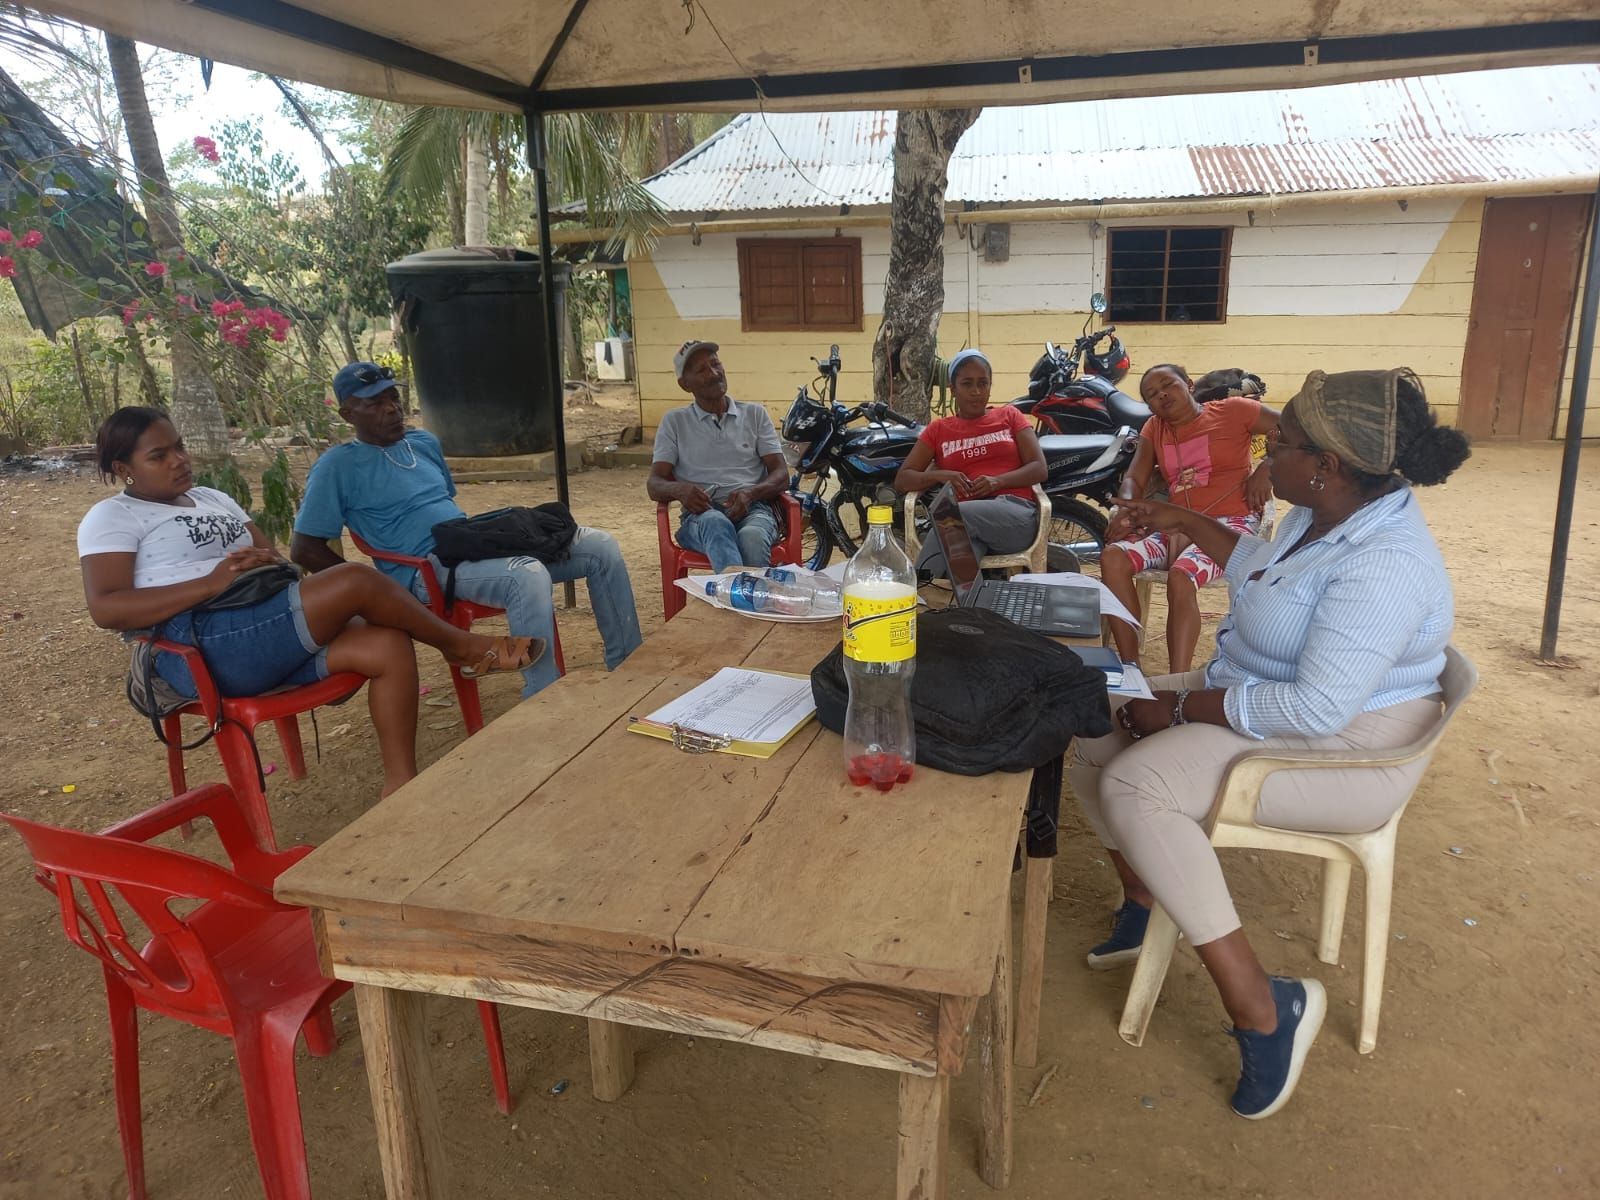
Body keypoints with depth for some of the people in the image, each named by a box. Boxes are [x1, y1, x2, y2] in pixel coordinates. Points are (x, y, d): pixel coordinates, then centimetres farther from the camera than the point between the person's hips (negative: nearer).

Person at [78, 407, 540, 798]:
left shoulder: (211, 498, 26)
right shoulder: (111, 518, 5)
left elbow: (270, 556, 23)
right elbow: (105, 609, -10)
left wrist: (267, 561, -5)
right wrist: (211, 583, -20)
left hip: (265, 632, 8)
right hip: (202, 649, -8)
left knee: (388, 647, -18)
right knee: (355, 581, -24)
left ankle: (401, 786, -14)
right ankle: (462, 645, -2)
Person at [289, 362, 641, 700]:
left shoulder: (425, 442, 18)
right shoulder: (337, 467, -3)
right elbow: (304, 549, -4)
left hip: (473, 543, 8)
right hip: (428, 566, -7)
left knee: (602, 547, -6)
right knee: (528, 575, -39)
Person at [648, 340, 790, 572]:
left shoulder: (755, 414, 20)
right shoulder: (674, 421, 19)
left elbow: (781, 476, 11)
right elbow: (654, 484, 10)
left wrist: (750, 493, -13)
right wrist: (679, 489, -16)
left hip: (754, 507, 2)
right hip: (702, 514, -1)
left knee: (752, 537, -38)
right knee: (716, 524, -40)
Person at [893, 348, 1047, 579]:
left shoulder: (1009, 415, 20)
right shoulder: (938, 429, 22)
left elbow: (1040, 469, 9)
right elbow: (901, 480, 15)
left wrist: (998, 481, -10)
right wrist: (940, 475, -6)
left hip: (1016, 513, 0)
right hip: (970, 523, 1)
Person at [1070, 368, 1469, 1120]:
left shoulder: (1381, 566, -29)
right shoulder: (1321, 513, 1)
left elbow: (1318, 708, -34)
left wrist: (1184, 707, -24)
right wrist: (1188, 523, 21)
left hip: (1341, 749, -10)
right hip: (1257, 693, 10)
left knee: (1134, 788, -30)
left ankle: (1261, 1008, -20)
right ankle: (1142, 900, 22)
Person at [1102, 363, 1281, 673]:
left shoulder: (1232, 410, 4)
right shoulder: (1154, 428, 19)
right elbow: (1134, 479, 9)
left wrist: (1266, 468, -10)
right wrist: (1125, 507, -13)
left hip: (1231, 524, -5)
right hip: (1176, 527, 5)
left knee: (1180, 576, -35)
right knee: (1112, 558, -22)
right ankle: (1130, 671, -21)